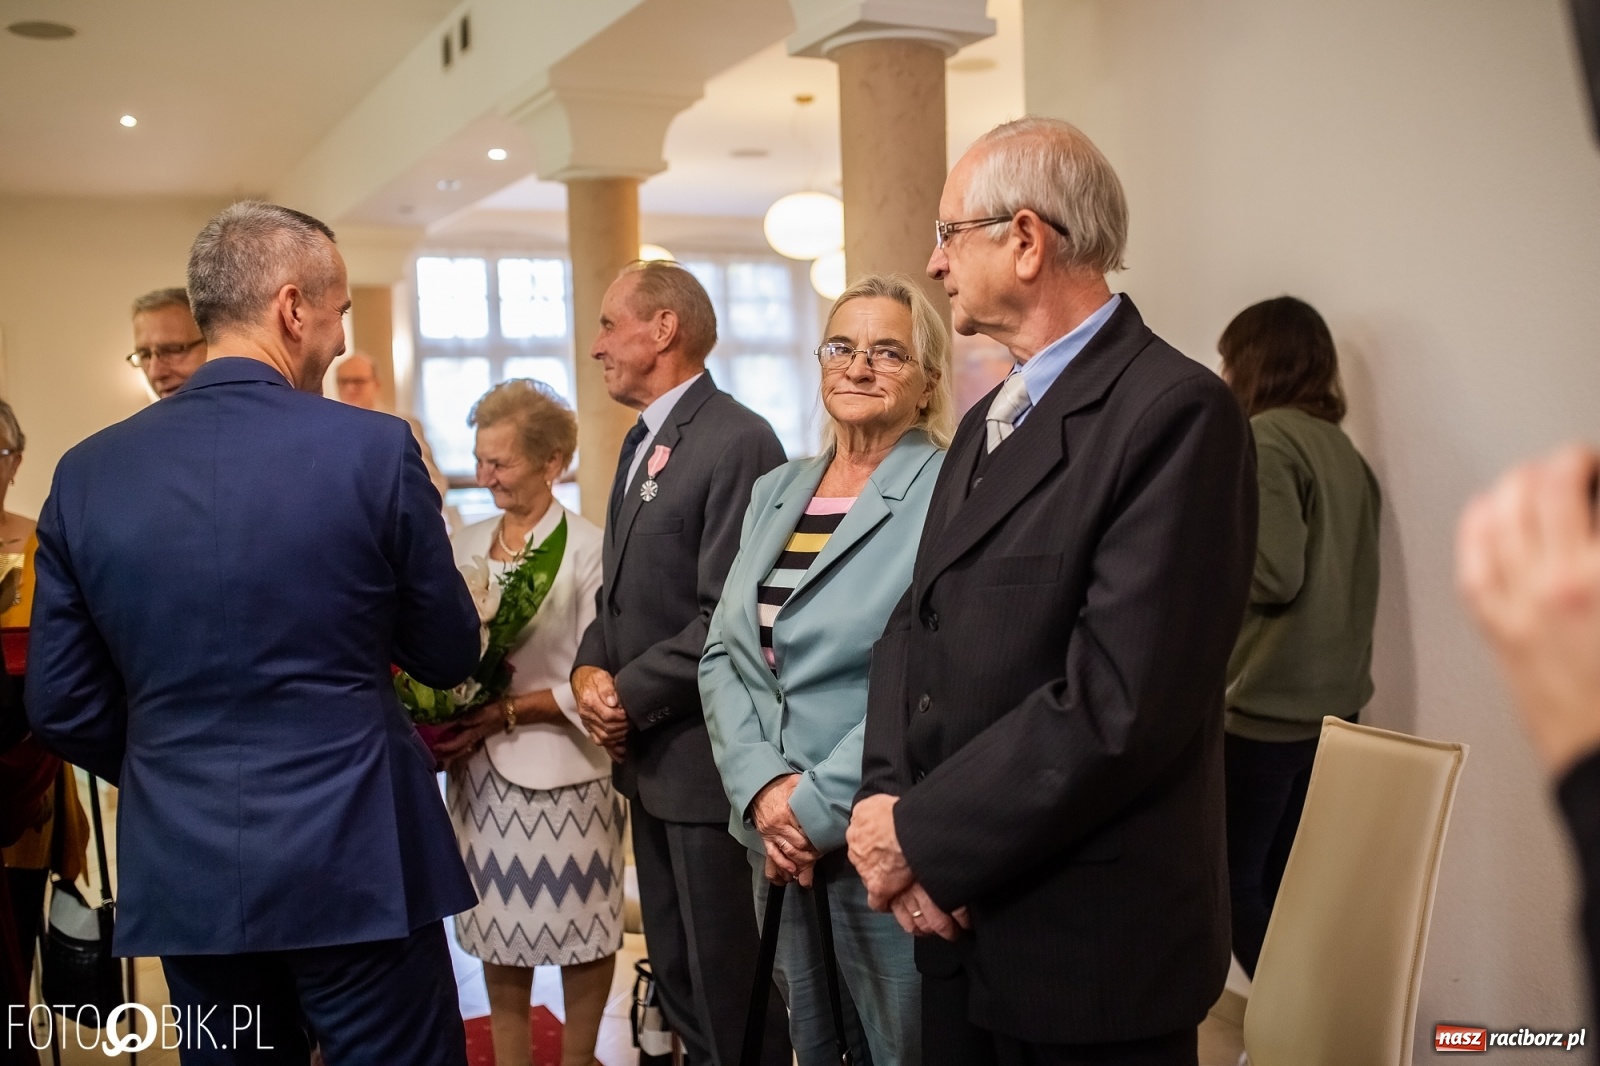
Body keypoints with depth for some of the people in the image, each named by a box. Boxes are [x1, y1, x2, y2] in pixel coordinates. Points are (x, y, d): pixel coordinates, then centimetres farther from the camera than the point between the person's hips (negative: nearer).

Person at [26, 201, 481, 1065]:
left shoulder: (87, 472, -1)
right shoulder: (373, 449, -12)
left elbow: (60, 706, 4)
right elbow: (450, 655, -2)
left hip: (183, 870, 4)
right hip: (353, 862, -4)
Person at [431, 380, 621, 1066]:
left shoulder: (588, 549, -9)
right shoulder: (465, 545, 8)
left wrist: (504, 713, -17)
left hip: (560, 769, -4)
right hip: (482, 769, 5)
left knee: (579, 922, 7)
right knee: (500, 920, 12)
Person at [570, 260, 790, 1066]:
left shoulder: (738, 441, -17)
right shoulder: (641, 444, 15)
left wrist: (628, 696, -14)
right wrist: (590, 668, -2)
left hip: (709, 760, -9)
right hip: (650, 759, 9)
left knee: (731, 995, 4)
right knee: (679, 985, 20)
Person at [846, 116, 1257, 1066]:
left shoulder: (1178, 413, -17)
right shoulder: (988, 421, 13)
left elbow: (1117, 705, -23)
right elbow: (916, 625, 9)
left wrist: (924, 836, -16)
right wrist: (887, 800, -7)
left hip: (1090, 952, -7)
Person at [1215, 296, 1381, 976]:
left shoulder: (1267, 437, -12)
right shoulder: (1341, 446, 12)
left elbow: (1274, 573, -19)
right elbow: (1333, 572, 15)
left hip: (1264, 709, -8)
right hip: (1332, 704, 8)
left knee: (1232, 881, 2)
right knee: (1282, 883, 15)